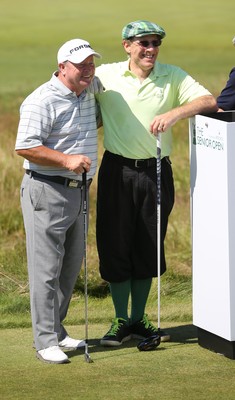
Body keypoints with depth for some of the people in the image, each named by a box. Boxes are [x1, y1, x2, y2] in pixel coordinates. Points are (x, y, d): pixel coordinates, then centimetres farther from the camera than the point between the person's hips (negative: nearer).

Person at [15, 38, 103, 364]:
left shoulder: (92, 90, 9)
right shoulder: (42, 101, -16)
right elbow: (25, 147, -20)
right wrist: (66, 160, -25)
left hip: (78, 190, 9)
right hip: (47, 191, -8)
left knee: (71, 266, 14)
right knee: (46, 268, -6)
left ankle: (57, 331, 25)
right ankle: (46, 341, -2)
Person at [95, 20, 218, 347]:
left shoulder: (172, 77, 1)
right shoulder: (105, 76, -1)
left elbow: (209, 101, -10)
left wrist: (175, 113, -27)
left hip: (156, 172, 1)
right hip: (117, 170, -1)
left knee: (148, 248, 9)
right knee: (115, 246, 2)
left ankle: (138, 320, 22)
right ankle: (121, 321, 16)